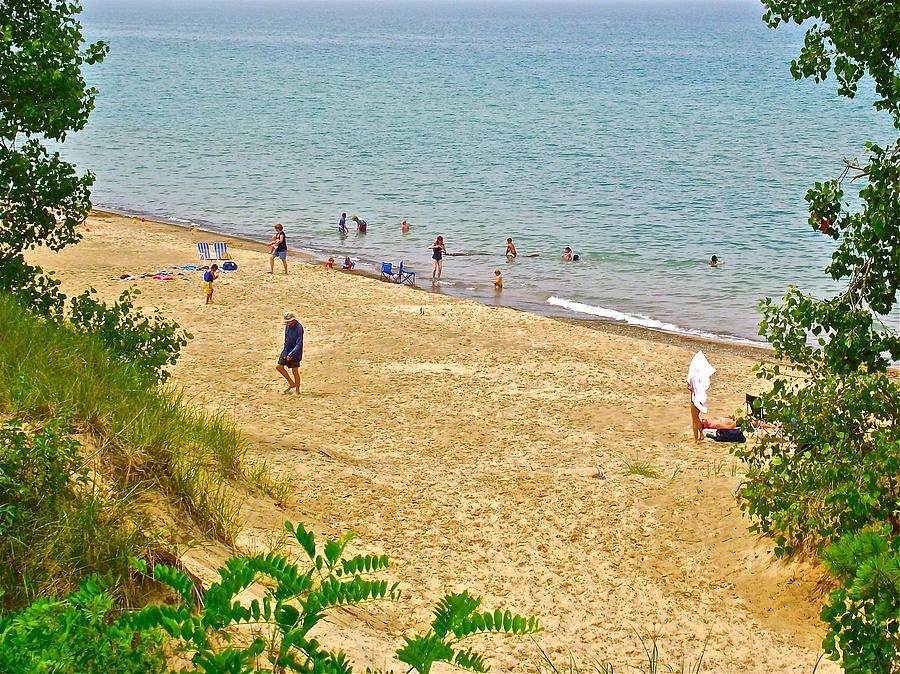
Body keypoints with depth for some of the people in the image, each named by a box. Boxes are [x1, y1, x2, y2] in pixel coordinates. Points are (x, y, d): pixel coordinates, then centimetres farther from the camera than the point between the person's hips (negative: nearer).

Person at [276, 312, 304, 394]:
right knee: (279, 366, 7)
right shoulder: (287, 326, 3)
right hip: (286, 351, 8)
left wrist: (291, 354, -29)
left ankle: (297, 390, 11)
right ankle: (291, 383, 19)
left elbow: (299, 344, -24)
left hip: (294, 353, -8)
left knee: (295, 371, -2)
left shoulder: (298, 328, -22)